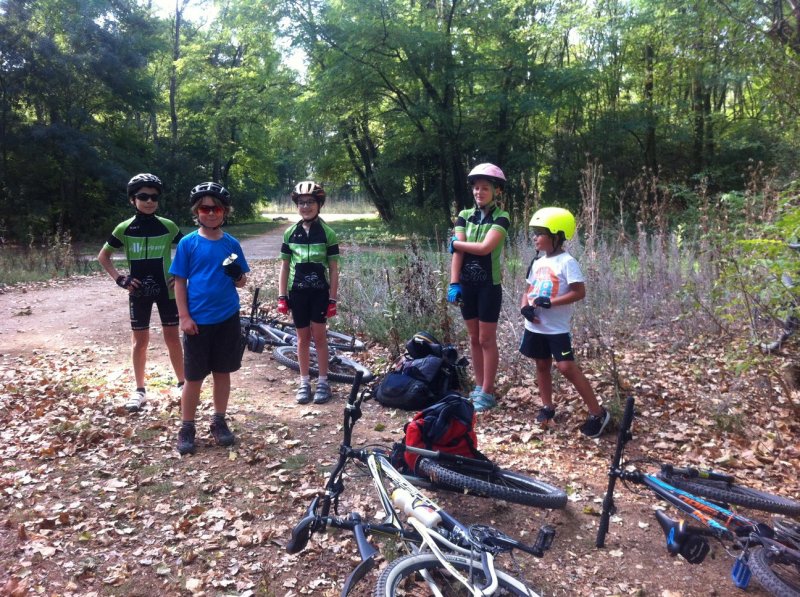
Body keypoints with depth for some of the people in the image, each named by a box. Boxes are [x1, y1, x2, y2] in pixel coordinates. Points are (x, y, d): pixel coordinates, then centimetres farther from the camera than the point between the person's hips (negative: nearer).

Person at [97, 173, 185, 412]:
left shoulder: (168, 226, -5)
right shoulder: (124, 228, -4)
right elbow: (103, 256, 7)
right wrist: (119, 279, -5)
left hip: (166, 290, 0)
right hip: (139, 291, 0)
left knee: (172, 337, 7)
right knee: (140, 340, 8)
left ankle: (182, 383, 19)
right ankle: (139, 389, 18)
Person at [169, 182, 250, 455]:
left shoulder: (231, 243, 4)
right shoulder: (188, 243, -3)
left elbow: (241, 282, 9)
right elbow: (180, 282, -3)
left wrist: (238, 276, -14)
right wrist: (184, 316, -9)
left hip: (227, 319, 2)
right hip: (198, 321, -2)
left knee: (222, 372, 12)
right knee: (194, 377, 5)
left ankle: (219, 422, 27)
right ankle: (187, 428, 19)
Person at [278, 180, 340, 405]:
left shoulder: (327, 233, -4)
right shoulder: (290, 233, 2)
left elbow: (333, 269, -3)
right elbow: (285, 266, 6)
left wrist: (333, 299, -6)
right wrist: (281, 296, 2)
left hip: (320, 292, -2)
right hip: (297, 291, 2)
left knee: (319, 336, 2)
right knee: (303, 337, 9)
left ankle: (323, 382, 14)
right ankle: (304, 382, 20)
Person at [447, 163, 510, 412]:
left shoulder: (501, 217, -8)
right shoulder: (465, 216, 5)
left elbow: (485, 247, -22)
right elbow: (457, 251, -4)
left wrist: (456, 242, -9)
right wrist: (454, 283, -13)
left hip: (489, 284, -4)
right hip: (467, 283, 4)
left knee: (487, 339, 1)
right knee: (474, 338, 12)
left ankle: (487, 393, 9)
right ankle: (479, 387, 23)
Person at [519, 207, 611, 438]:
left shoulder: (567, 262, -13)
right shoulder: (537, 262, 10)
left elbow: (579, 292, -19)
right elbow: (529, 289, 15)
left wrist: (549, 302, -23)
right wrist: (525, 306, -7)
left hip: (557, 328, -7)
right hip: (535, 326, 7)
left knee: (567, 367, -11)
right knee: (542, 365, 14)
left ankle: (598, 413, -1)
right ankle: (547, 407, 29)